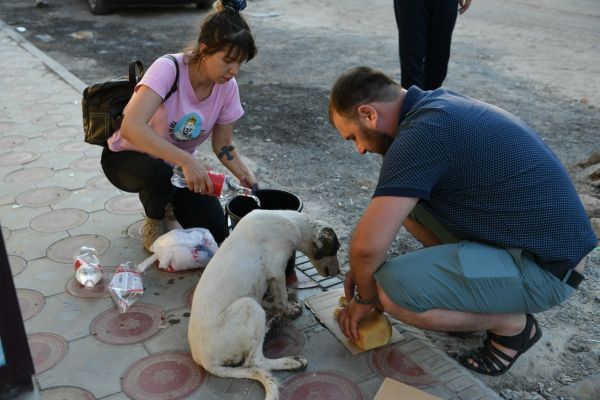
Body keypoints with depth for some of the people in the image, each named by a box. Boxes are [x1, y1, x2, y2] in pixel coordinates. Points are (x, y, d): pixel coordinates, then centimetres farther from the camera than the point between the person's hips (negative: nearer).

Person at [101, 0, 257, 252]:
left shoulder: (227, 88, -13)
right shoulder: (168, 69, -31)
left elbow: (223, 146, -2)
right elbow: (131, 127, -44)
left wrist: (249, 180, -18)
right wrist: (187, 161, -51)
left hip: (178, 165, 5)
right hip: (126, 157, -4)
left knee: (214, 232, -12)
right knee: (159, 173, -40)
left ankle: (169, 199, 19)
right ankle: (154, 222, -4)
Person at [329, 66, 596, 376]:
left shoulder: (422, 132, -24)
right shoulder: (437, 104, 6)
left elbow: (368, 244, -24)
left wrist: (365, 297, -4)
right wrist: (366, 268, 14)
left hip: (544, 266, -9)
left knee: (392, 290, -22)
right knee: (400, 199, 9)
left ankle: (511, 324, 2)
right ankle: (478, 298, 17)